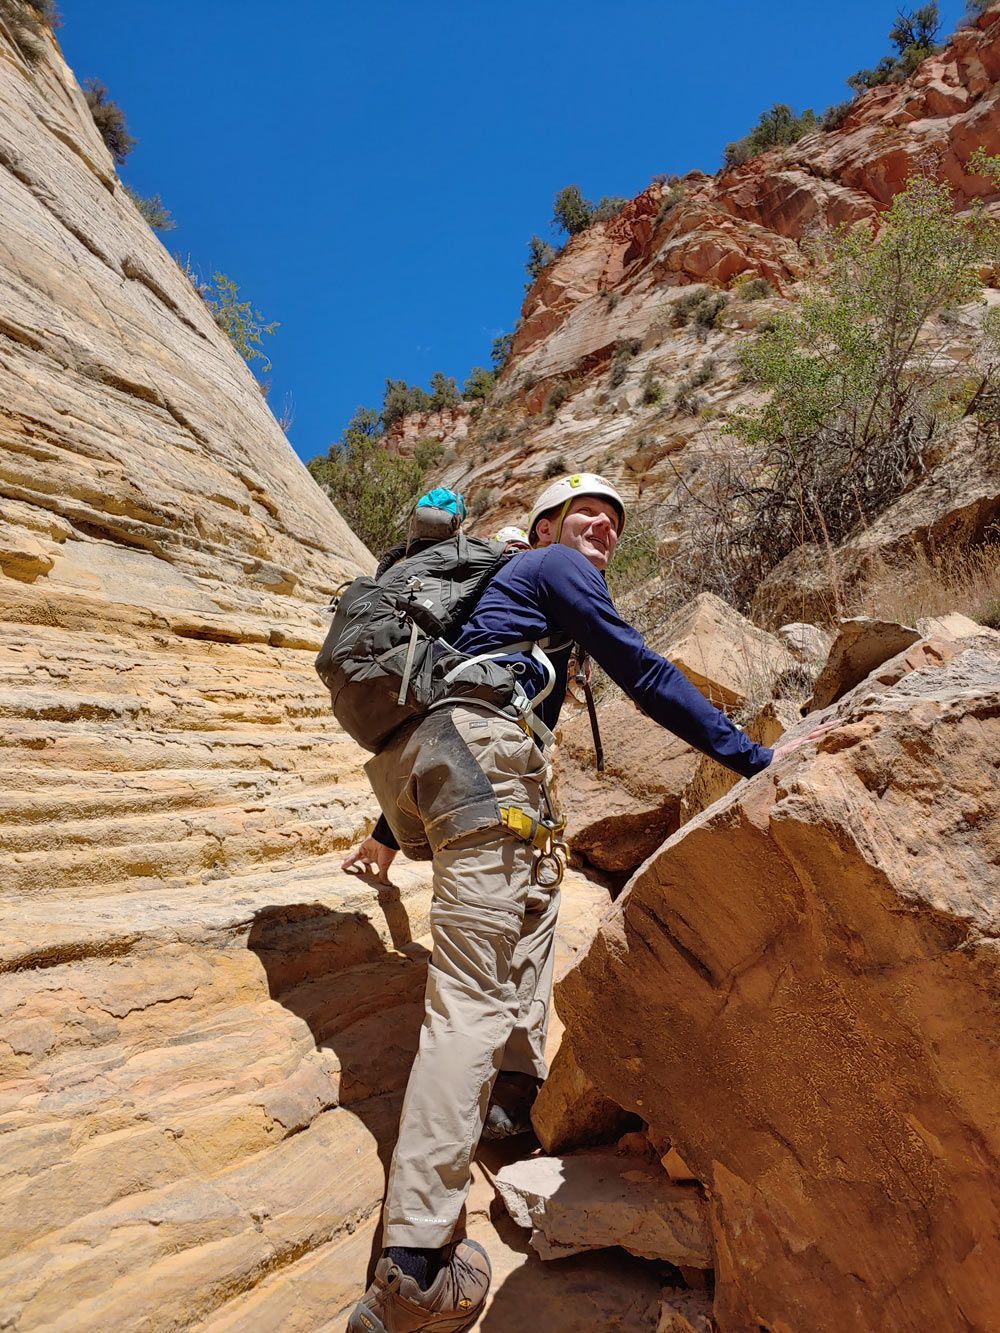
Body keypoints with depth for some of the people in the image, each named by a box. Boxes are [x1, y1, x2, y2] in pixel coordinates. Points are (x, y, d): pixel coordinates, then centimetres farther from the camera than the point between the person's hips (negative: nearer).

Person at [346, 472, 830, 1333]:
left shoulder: (499, 585, 37)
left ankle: (519, 1083, 15)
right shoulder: (554, 567, 13)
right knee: (471, 1000, -14)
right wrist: (754, 758, 2)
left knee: (532, 896, 28)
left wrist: (394, 830, 42)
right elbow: (645, 675, 1)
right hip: (474, 751, -9)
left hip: (401, 761, 9)